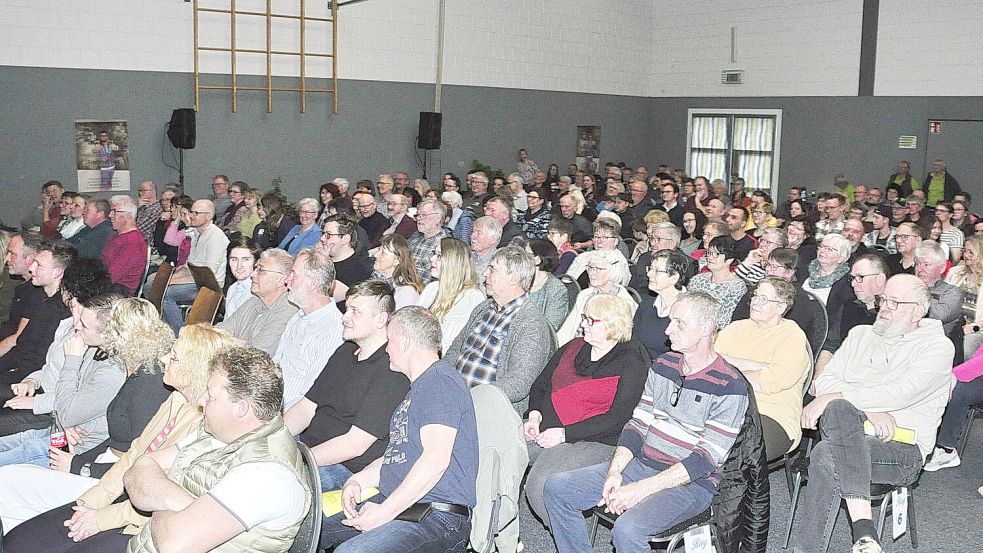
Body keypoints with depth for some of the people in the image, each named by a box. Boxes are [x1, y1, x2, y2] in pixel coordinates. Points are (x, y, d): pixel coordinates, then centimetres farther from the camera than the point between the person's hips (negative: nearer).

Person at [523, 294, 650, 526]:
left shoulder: (632, 361, -7)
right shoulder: (574, 347, 15)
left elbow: (618, 418, -14)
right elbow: (540, 384, 22)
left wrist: (564, 434, -17)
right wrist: (534, 415, 0)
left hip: (592, 442, -7)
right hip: (543, 430, 7)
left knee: (541, 483, -30)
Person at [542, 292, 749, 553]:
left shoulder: (730, 387, -14)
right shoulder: (663, 365, 8)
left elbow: (706, 459, -18)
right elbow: (638, 424, 9)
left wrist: (641, 489, -23)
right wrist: (615, 471, -9)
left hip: (691, 483, -7)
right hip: (641, 464, 7)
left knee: (627, 529, -33)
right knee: (557, 488, -4)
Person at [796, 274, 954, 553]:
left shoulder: (938, 347, 2)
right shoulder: (861, 334, 19)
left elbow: (901, 393, -15)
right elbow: (825, 381, 6)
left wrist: (832, 397, -17)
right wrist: (870, 410, -11)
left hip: (902, 449, -4)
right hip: (844, 428, 4)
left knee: (826, 455, -35)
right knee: (839, 410, -36)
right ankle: (863, 529, -41)